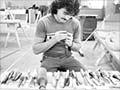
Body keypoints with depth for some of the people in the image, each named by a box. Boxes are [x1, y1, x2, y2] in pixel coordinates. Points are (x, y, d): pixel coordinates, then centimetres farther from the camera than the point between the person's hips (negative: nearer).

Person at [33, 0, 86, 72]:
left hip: (67, 58, 3)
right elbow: (36, 50, -12)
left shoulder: (75, 23, -4)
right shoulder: (43, 22, -12)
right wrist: (54, 40, -25)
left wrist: (71, 44, -15)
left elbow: (78, 47, 9)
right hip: (50, 59, -2)